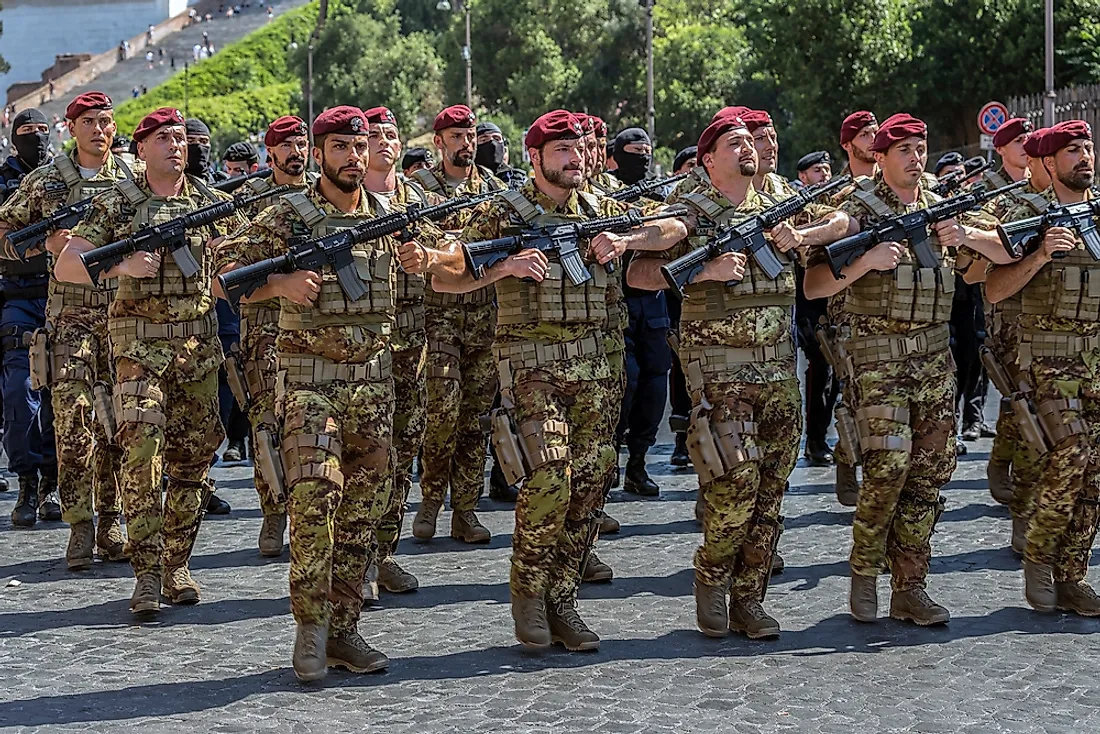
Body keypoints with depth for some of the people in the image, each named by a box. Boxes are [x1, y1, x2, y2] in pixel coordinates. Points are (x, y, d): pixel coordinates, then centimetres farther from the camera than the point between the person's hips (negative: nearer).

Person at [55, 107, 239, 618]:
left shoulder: (210, 201, 9)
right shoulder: (116, 202, 0)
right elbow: (65, 267, -3)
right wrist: (121, 265, -20)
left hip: (198, 342, 4)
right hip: (139, 341, -4)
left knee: (192, 456, 6)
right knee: (143, 448, -15)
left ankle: (177, 565, 18)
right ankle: (146, 573, -11)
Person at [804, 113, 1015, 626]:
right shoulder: (858, 211, -1)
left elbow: (1007, 253, 12)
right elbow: (813, 286, -7)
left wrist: (967, 234, -6)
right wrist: (867, 261, -21)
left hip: (935, 353, 5)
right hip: (878, 354, -5)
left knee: (932, 469, 2)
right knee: (888, 464, -16)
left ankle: (909, 588, 9)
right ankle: (864, 571, 4)